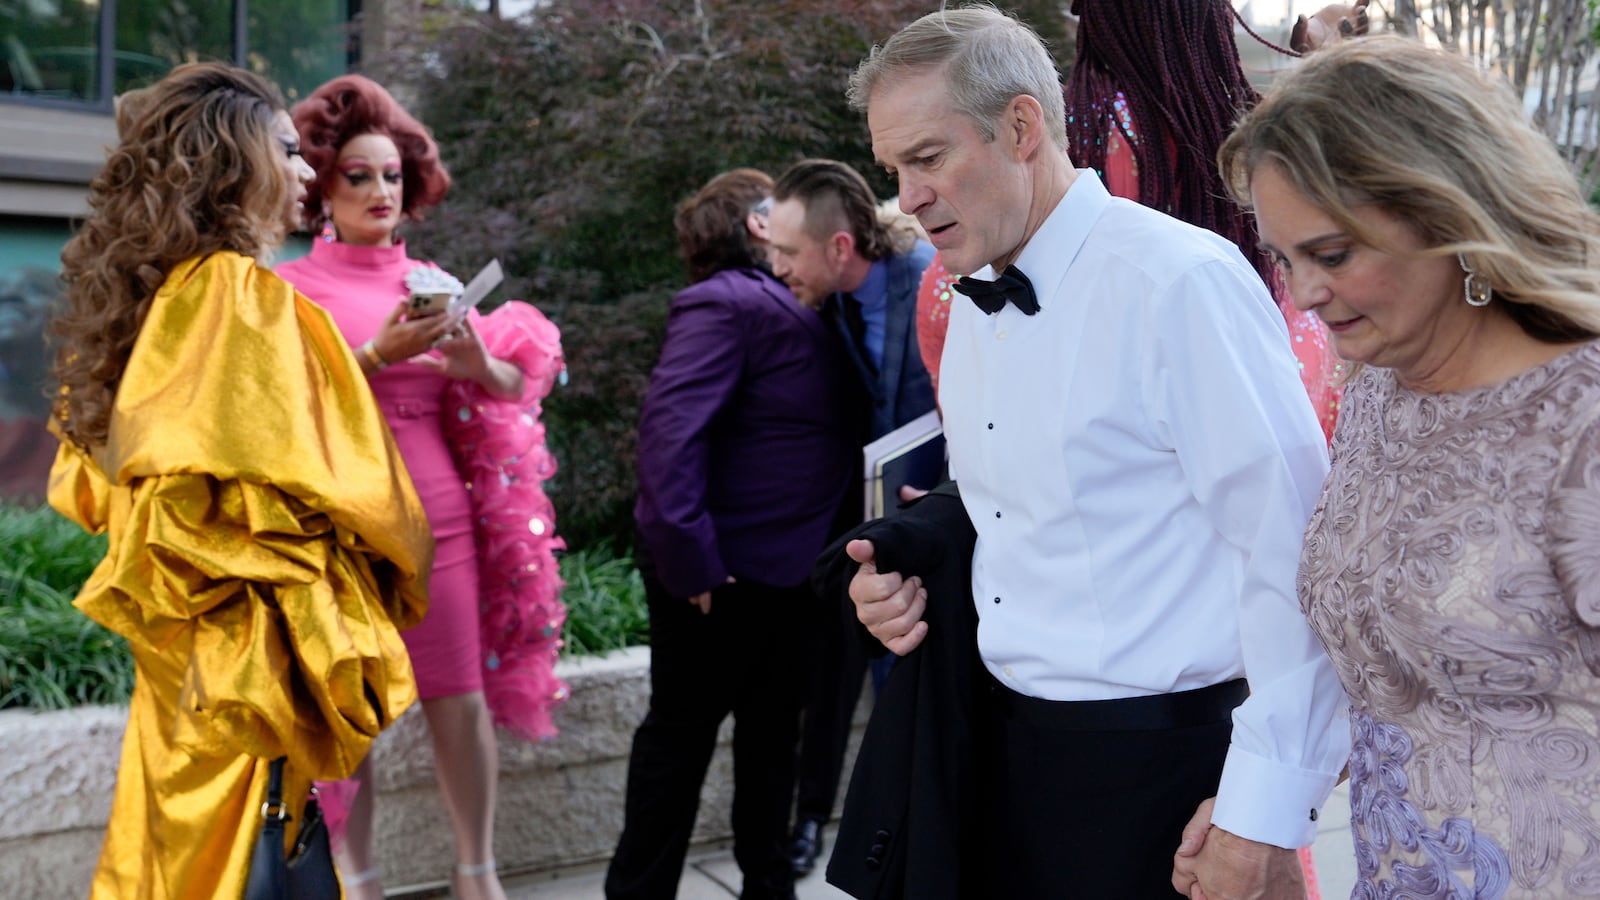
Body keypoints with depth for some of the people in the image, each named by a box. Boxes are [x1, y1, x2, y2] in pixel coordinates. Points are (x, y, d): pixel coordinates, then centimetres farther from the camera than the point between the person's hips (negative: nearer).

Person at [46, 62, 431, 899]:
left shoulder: (152, 296, 7)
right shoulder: (251, 298, -17)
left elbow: (87, 484, 14)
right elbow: (340, 475, -20)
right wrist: (404, 556, -1)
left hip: (175, 640, 8)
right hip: (254, 642, -8)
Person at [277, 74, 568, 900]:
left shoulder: (432, 282, 11)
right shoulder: (293, 286, 0)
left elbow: (517, 388, 9)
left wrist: (476, 362, -12)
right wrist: (378, 354, -20)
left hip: (439, 516, 3)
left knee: (461, 703, 4)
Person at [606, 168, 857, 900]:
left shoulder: (796, 308, 11)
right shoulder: (723, 304, -15)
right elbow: (669, 428, -25)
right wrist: (690, 558, -28)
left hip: (786, 567, 8)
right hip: (723, 572, -8)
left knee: (772, 730, 19)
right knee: (681, 732, 6)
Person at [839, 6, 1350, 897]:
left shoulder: (1181, 282, -17)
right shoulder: (973, 313, 8)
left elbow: (1291, 552, -19)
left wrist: (1266, 818, -19)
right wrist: (914, 572, 1)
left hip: (1161, 762, -7)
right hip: (1008, 750, 7)